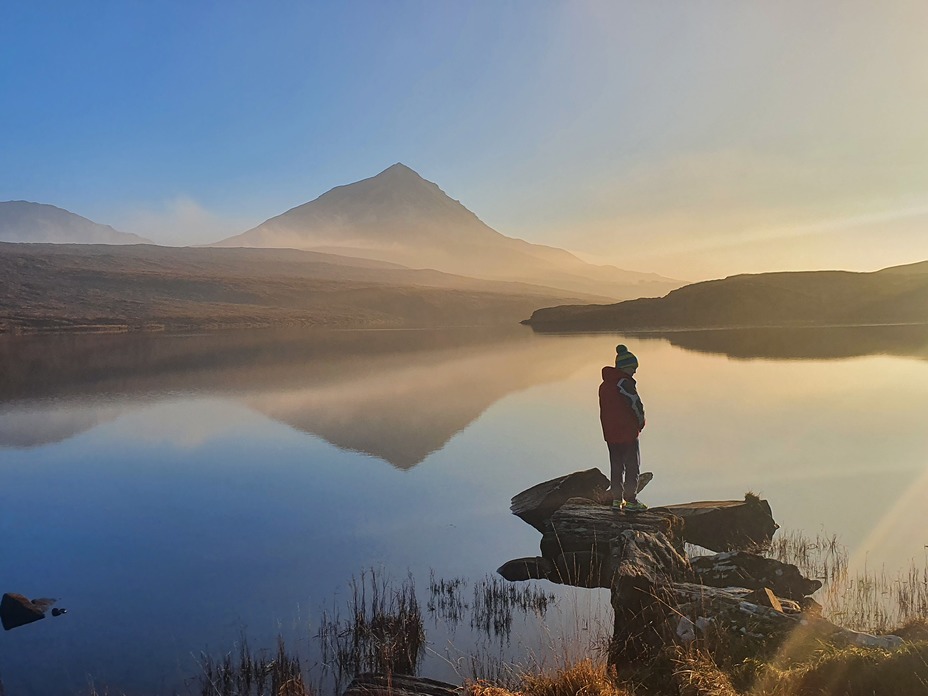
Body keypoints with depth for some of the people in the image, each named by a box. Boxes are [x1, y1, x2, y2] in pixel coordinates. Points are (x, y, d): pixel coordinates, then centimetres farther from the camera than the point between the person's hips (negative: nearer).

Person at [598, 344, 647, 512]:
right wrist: (641, 422, 3)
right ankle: (630, 500, 10)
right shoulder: (625, 382, -16)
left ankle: (617, 499, 19)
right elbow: (637, 405, -16)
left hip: (610, 433, 8)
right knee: (632, 466, 4)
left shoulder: (604, 385, 11)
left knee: (616, 466, 14)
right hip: (627, 433, -7)